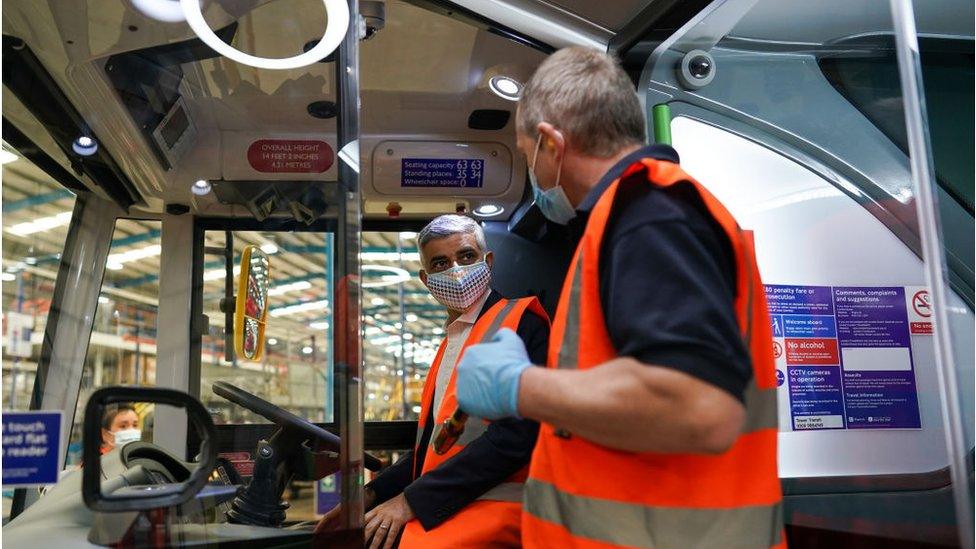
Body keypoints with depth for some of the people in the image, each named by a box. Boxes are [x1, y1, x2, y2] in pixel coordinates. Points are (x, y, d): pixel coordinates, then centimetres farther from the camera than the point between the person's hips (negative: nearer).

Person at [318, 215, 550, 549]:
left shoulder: (521, 323, -8)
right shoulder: (451, 342, 20)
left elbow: (514, 436, -19)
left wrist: (412, 500, -16)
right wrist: (371, 495, 11)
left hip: (491, 506, -8)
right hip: (438, 510, 8)